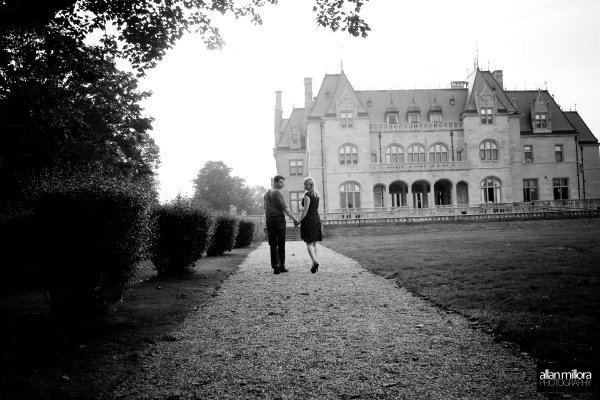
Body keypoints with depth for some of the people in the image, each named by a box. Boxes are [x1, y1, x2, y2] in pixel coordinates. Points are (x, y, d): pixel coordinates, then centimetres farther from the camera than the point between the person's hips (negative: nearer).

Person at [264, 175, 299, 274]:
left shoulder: (266, 194, 16)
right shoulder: (277, 193, -8)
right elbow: (284, 208, -14)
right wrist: (294, 219, -11)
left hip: (269, 220, 6)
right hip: (279, 219, -6)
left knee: (273, 244, 3)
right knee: (281, 244, 4)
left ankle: (275, 266, -4)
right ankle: (281, 265, 8)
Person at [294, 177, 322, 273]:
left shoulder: (307, 195, -13)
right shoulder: (316, 195, 12)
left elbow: (305, 210, -18)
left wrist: (299, 221, -13)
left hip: (308, 219, -7)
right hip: (317, 219, 7)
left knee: (309, 243, -4)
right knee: (314, 243, 11)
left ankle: (314, 261, -21)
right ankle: (314, 264, 10)